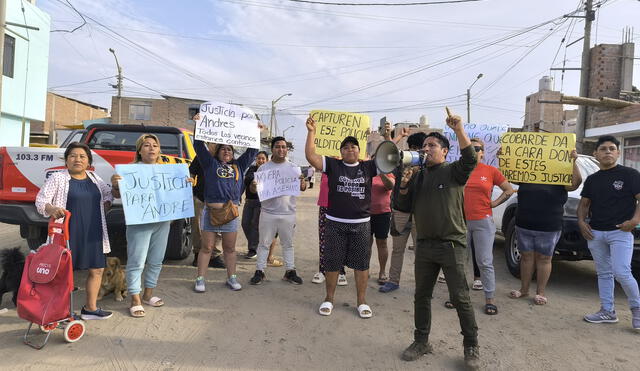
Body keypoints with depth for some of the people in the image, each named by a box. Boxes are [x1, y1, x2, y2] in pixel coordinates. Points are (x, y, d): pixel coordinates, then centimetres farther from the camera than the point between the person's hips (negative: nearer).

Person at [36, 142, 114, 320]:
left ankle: (90, 308, 21)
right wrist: (52, 209, -25)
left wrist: (104, 207, 10)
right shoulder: (58, 178, -2)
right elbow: (40, 200, -6)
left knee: (97, 269, 8)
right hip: (69, 233, -5)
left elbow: (107, 194, 26)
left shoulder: (94, 177, 13)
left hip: (93, 233, 6)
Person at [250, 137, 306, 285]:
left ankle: (290, 271, 21)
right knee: (264, 243, 7)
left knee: (288, 244, 11)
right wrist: (253, 186, -22)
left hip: (288, 213, 1)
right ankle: (259, 271, 16)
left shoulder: (293, 168, 4)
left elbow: (302, 189, 0)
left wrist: (302, 182, -24)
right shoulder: (264, 168, 3)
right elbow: (255, 189, 3)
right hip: (268, 213, 0)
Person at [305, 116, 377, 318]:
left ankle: (362, 301, 22)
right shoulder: (333, 165, 1)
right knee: (332, 263, 9)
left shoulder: (368, 167, 5)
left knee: (361, 264, 8)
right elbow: (311, 156, -7)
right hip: (335, 224, -1)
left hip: (361, 224, 1)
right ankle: (328, 299, 25)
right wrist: (311, 132, -11)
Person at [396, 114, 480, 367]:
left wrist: (459, 130, -32)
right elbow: (404, 205, 12)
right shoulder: (418, 175, 13)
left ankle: (471, 347, 16)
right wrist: (404, 185, -6)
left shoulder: (453, 171, -3)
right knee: (421, 296, 12)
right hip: (425, 245, 6)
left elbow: (470, 160, -24)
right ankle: (421, 342, 26)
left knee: (460, 298, 0)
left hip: (452, 245, -5)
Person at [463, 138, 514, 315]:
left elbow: (509, 190, 9)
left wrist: (494, 203, 0)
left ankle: (490, 299, 10)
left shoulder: (491, 171, 0)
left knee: (485, 262, 0)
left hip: (483, 222, -2)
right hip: (462, 222, 2)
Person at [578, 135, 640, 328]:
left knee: (621, 273, -13)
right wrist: (581, 220, 3)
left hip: (620, 232, -5)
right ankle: (607, 311, 20)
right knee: (604, 273, 10)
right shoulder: (592, 179, 13)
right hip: (595, 233, 5)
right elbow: (584, 203, 19)